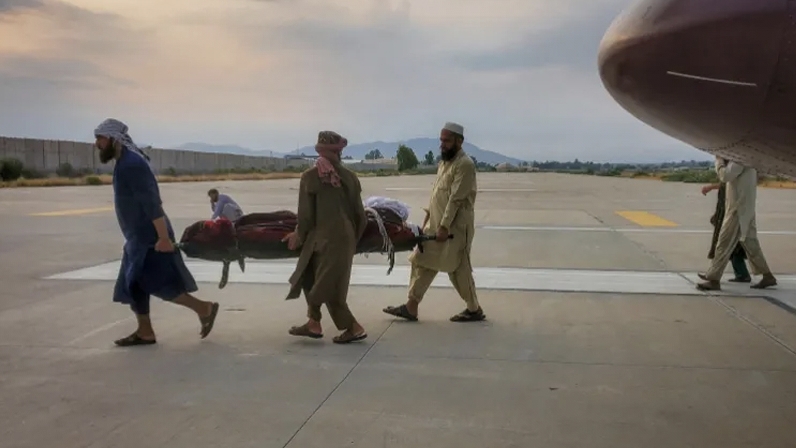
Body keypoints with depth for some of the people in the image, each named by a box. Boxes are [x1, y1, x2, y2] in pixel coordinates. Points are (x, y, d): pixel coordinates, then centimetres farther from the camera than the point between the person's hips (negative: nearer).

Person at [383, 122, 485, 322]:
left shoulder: (465, 164, -16)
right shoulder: (444, 161, 14)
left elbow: (456, 199, -21)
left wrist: (445, 226, -22)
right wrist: (428, 216, 13)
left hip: (454, 226, -9)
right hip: (435, 224, 9)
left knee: (458, 269, 1)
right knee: (421, 262, 8)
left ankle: (474, 309, 17)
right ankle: (411, 307, 14)